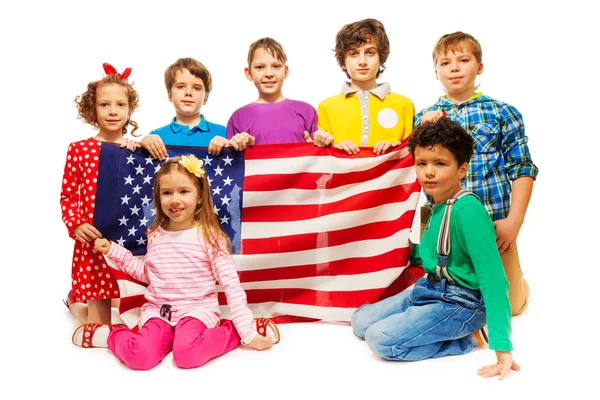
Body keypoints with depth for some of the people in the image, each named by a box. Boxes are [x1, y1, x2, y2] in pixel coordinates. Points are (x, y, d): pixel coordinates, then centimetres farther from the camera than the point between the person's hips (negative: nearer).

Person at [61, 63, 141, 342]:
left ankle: (78, 299, 35)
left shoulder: (135, 149, 5)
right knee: (98, 327, 1)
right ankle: (76, 301, 36)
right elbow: (67, 195, 4)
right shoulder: (79, 149, 0)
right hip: (93, 239, -2)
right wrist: (75, 225, -12)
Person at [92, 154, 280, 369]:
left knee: (187, 354, -33)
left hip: (197, 309, -3)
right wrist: (114, 250, 11)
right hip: (157, 311, 3)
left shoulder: (209, 236, -9)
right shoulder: (155, 235, 5)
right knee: (140, 357, -26)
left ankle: (233, 331, -8)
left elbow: (231, 285, -10)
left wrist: (247, 331, -15)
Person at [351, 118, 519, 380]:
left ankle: (469, 338, -6)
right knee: (360, 322, 10)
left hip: (460, 303, -9)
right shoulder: (436, 203, 1)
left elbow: (493, 278, -28)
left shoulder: (468, 211, -25)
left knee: (380, 339, -21)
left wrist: (502, 346, -31)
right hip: (429, 289, 9)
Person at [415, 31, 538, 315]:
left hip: (494, 222, -1)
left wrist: (514, 220, -10)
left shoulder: (502, 113, -2)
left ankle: (518, 282, 41)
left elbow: (522, 169, -2)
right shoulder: (425, 118, 4)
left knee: (509, 303, 10)